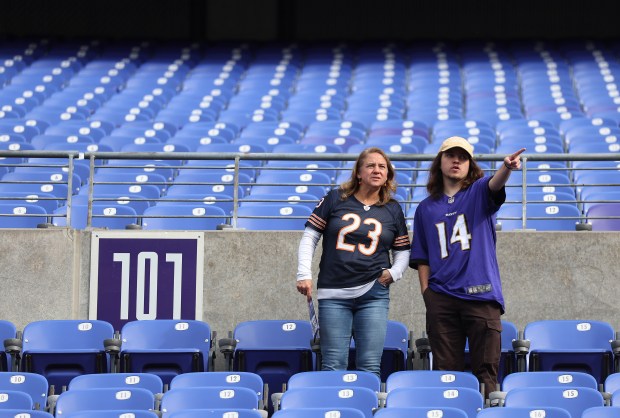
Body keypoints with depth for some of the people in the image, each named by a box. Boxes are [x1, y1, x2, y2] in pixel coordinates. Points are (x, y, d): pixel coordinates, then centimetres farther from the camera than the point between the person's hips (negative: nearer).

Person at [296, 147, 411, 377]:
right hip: (333, 294, -1)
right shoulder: (335, 199, 5)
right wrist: (304, 274, -3)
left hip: (374, 294, 1)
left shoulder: (393, 210, 11)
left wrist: (394, 272, -2)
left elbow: (403, 250, 19)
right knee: (334, 367, -3)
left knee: (370, 367, -2)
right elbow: (310, 236, 6)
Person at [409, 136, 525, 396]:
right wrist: (426, 293, 5)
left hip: (482, 295, -2)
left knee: (486, 370, -3)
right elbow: (422, 257, 16)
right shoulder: (426, 208, 16)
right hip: (441, 299, 2)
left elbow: (495, 185, -16)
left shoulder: (479, 193, 8)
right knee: (445, 371, 4)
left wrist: (507, 167, -38)